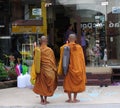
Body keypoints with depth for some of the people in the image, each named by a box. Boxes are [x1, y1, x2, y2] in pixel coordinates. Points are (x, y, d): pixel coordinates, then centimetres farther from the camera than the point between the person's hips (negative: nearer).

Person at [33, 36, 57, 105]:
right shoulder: (49, 50, -10)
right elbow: (53, 61, -3)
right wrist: (54, 70, 7)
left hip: (40, 70, 2)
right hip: (48, 69, -2)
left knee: (40, 84, 14)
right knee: (47, 84, 9)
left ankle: (42, 100, 19)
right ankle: (45, 100, 10)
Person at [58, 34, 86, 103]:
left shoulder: (64, 47, -4)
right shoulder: (79, 47, -3)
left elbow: (62, 58, -1)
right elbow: (81, 58, 0)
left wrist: (61, 69, 9)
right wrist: (82, 69, 8)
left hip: (68, 68, 0)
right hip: (77, 67, 0)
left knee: (69, 83, 8)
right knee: (76, 83, 10)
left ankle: (70, 99, 9)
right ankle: (75, 98, 10)